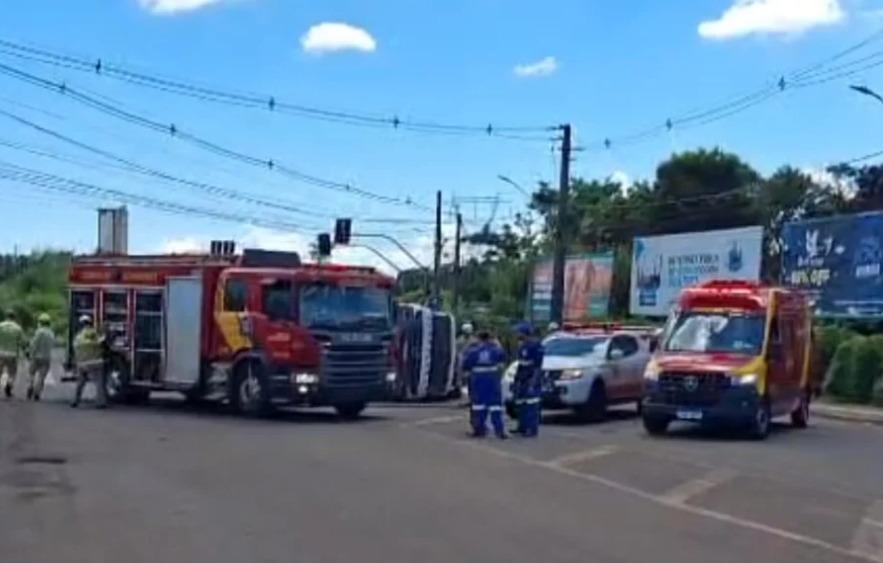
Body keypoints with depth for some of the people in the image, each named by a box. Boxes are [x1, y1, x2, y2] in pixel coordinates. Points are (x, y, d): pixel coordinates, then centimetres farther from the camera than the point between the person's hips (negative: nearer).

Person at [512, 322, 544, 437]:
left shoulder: (535, 346, -14)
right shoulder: (522, 345, 13)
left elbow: (537, 367, -17)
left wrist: (533, 383, -22)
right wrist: (516, 379, 18)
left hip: (532, 379, -9)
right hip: (521, 380, 9)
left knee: (531, 406, -9)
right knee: (521, 405, 11)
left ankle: (532, 430, -7)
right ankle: (522, 427, 20)